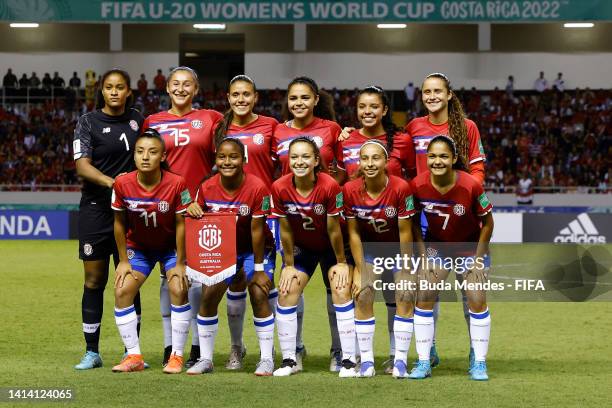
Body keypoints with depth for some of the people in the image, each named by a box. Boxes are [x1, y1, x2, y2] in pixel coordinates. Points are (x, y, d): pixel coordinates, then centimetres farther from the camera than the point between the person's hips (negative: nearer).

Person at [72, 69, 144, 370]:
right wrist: (112, 182, -27)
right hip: (96, 209, -2)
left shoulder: (137, 120, 8)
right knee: (94, 280, 1)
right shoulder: (89, 122, -2)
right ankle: (92, 352, 9)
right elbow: (82, 165, -12)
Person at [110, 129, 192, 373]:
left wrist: (180, 264, -12)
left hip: (170, 247, -2)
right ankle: (133, 356, -3)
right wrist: (123, 260, -2)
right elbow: (119, 223, -6)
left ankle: (177, 356, -8)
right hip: (138, 247, 2)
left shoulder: (176, 184, -25)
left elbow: (180, 224, -15)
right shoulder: (123, 184, -20)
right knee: (122, 291, -12)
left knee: (178, 289, -19)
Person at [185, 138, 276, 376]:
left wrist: (258, 269, -17)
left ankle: (267, 359, -8)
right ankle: (205, 359, 3)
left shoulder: (257, 187, -23)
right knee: (208, 296, -9)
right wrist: (192, 211, -24)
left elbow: (257, 230, -20)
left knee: (259, 294, -19)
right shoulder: (207, 188, -11)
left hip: (255, 249, -3)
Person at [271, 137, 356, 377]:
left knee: (341, 292, -15)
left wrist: (341, 263, -9)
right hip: (301, 248, 3)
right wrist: (289, 265, -4)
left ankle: (349, 360, -10)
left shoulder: (329, 186, -28)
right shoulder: (280, 188, -21)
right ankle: (289, 360, 3)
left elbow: (334, 229, -19)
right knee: (286, 293, -8)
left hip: (331, 248, -2)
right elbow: (285, 230, -10)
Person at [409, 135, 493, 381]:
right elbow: (413, 223, -3)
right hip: (436, 245, 2)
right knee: (424, 297, -10)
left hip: (470, 246, -2)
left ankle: (479, 363, 6)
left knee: (477, 300, -8)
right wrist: (423, 256, -8)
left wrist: (477, 259, -10)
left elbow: (487, 223, -11)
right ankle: (423, 363, -2)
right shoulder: (418, 185, -20)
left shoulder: (471, 186, -26)